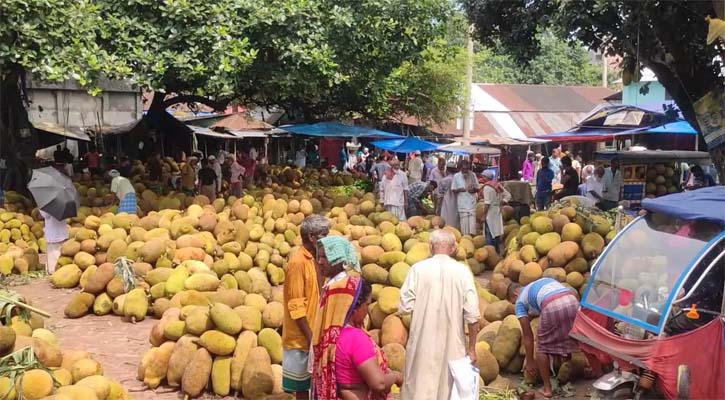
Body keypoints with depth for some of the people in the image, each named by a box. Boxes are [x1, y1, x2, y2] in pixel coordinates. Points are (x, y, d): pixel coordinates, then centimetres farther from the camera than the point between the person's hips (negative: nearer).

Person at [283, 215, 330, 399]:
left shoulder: (315, 260, 8)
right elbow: (296, 306, -19)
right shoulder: (297, 262, -17)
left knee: (310, 384, 13)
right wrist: (309, 337, -19)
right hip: (302, 338, -8)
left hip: (314, 334, 8)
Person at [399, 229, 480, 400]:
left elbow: (405, 307, -8)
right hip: (452, 343, 1)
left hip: (423, 342, 0)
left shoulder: (418, 268, -6)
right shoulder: (463, 271, -5)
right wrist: (471, 348, 2)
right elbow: (472, 315, -7)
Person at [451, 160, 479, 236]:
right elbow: (453, 190, 3)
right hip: (462, 203, -1)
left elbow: (477, 189, 10)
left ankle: (472, 236, 3)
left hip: (471, 202, 1)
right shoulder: (456, 176, -2)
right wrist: (459, 190, -18)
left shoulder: (473, 175, 3)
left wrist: (474, 189, -13)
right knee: (464, 221, -2)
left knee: (472, 220, -2)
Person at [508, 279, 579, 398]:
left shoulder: (520, 301, 24)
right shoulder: (544, 280, 40)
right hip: (572, 301, 4)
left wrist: (530, 361, 31)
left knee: (542, 347, 16)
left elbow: (527, 334, 23)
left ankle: (547, 388, 18)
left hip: (552, 307, -4)